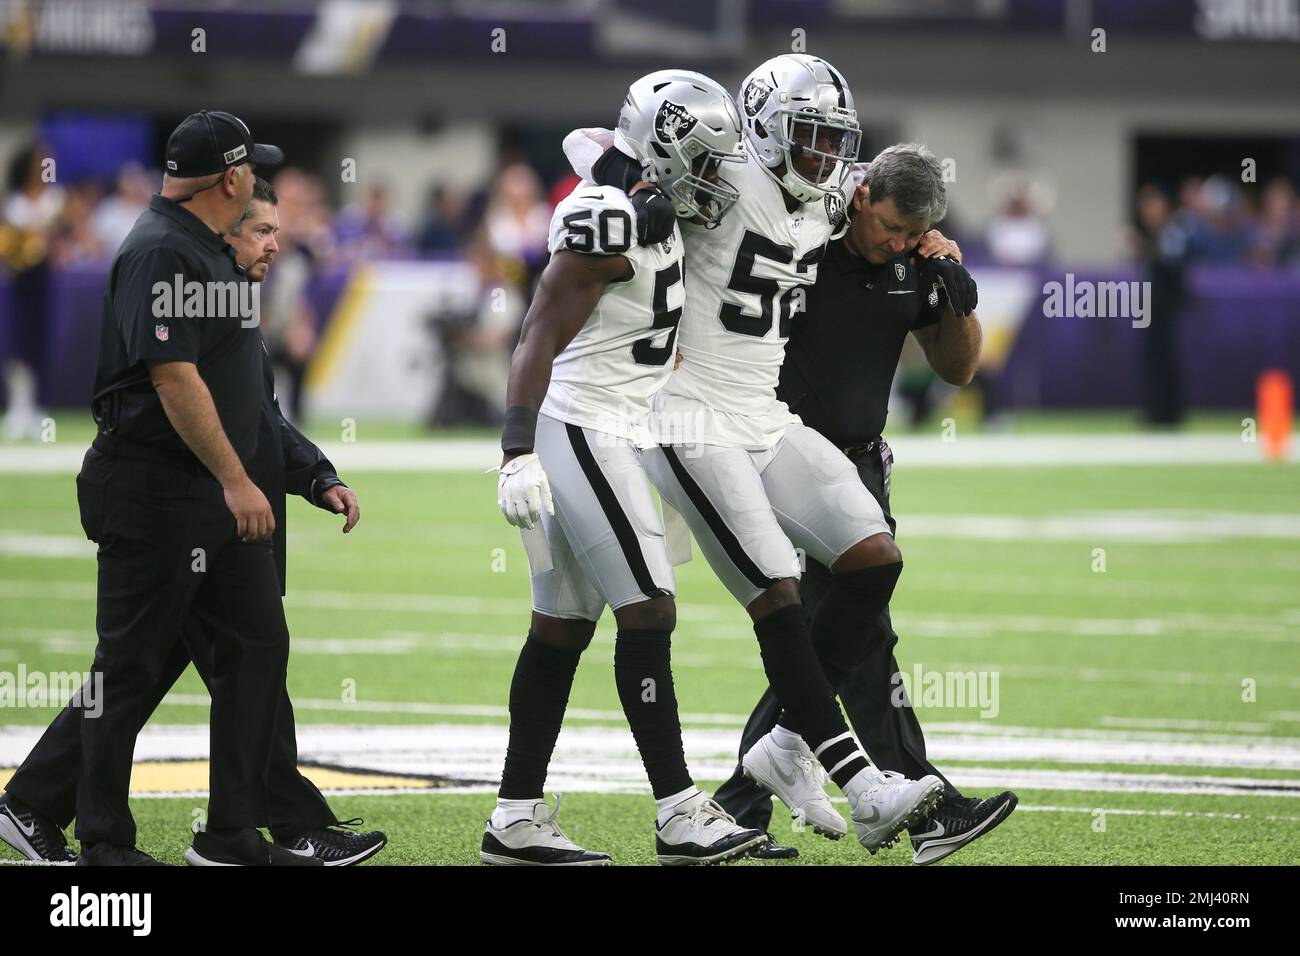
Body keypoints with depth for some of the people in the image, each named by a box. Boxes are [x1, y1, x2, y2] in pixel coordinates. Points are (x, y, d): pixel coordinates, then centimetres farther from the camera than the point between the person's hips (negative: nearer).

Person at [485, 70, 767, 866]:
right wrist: (519, 454, -27)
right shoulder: (609, 220, -17)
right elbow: (540, 339, -21)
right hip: (584, 434, -10)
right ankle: (681, 817, -7)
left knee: (563, 627, 9)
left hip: (607, 435, 10)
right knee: (647, 615, -9)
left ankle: (516, 821, 12)